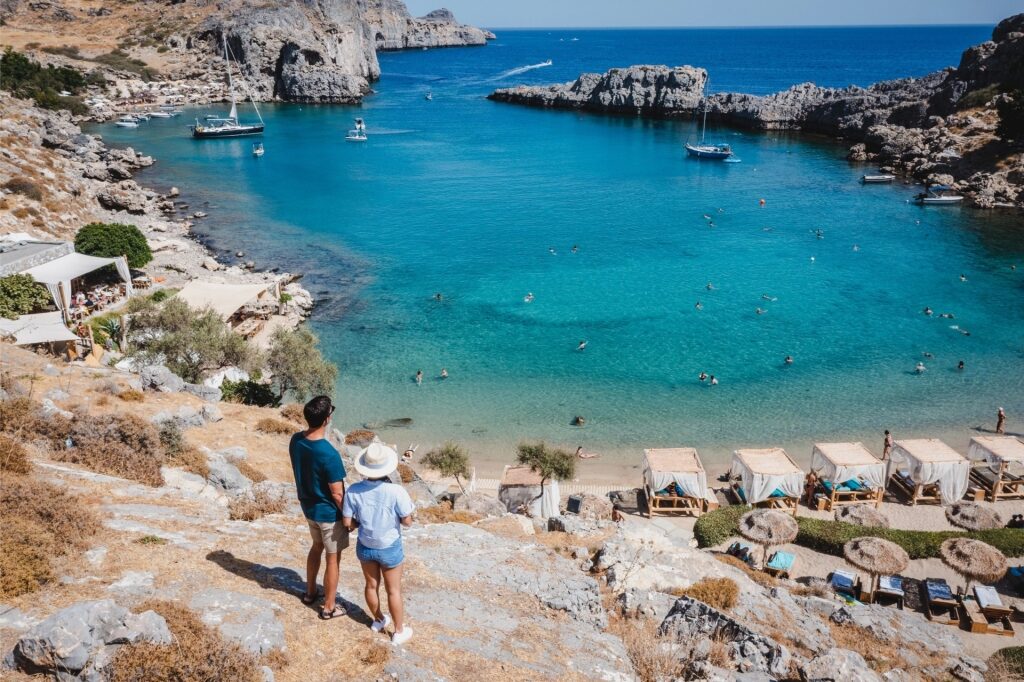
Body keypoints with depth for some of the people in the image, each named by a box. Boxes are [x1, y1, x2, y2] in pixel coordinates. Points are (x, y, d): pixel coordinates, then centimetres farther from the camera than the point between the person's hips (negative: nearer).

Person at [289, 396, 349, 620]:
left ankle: (310, 593, 46)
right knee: (333, 558, 12)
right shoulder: (329, 454, -33)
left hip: (308, 507, 7)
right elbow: (337, 493, -23)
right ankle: (329, 607, 26)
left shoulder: (296, 441, -11)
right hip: (329, 512, -7)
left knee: (316, 547, 29)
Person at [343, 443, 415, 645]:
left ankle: (378, 620, 47)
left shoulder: (354, 491, -20)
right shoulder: (396, 491, -29)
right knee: (393, 590, 16)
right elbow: (407, 522, -18)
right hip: (390, 548, -3)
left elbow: (347, 523, -11)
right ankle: (399, 631, 32)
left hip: (365, 547, 3)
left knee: (371, 586, 25)